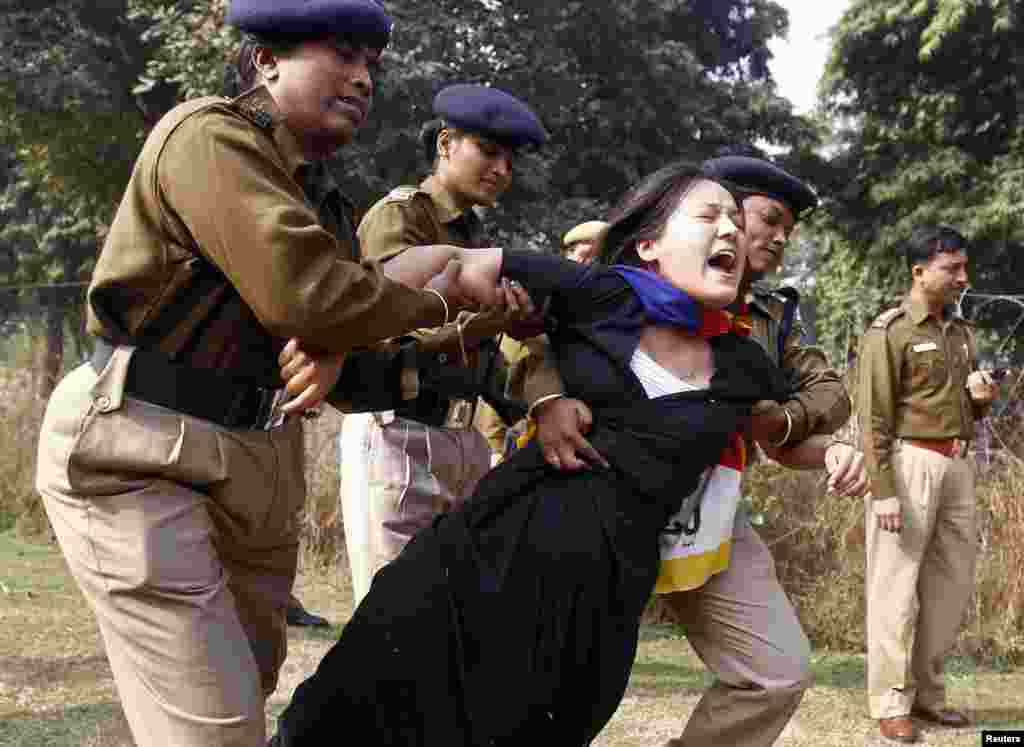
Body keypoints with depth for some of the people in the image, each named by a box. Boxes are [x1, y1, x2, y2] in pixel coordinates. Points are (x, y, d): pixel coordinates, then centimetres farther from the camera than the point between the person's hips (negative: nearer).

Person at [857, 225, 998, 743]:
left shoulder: (961, 333, 16)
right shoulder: (889, 332, -7)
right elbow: (874, 417, -12)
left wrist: (982, 399, 2)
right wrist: (884, 490, -19)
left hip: (957, 465, 8)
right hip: (910, 463, -8)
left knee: (952, 582, 10)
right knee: (897, 585, -3)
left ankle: (927, 693, 22)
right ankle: (891, 704, 4)